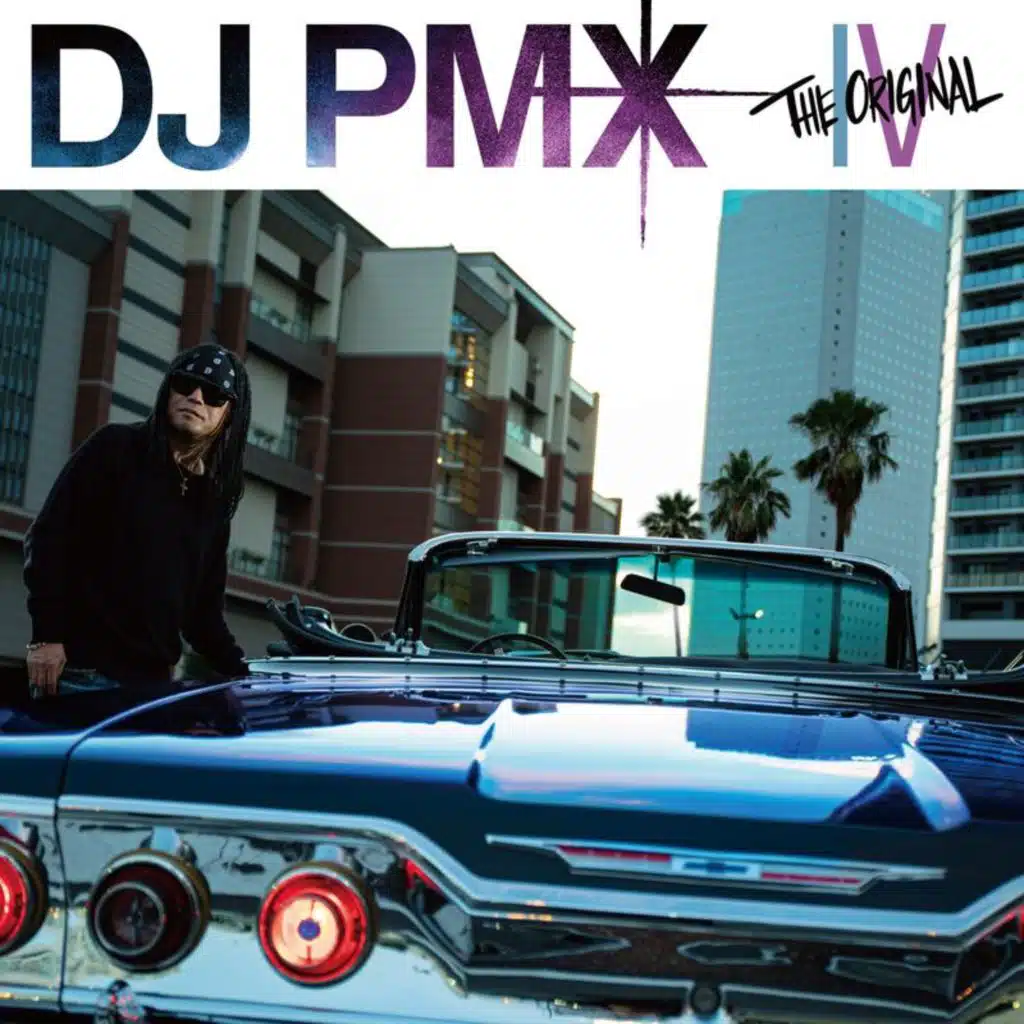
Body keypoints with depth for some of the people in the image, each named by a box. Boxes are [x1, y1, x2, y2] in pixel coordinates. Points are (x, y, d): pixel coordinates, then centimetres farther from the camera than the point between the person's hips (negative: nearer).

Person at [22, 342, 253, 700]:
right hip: (82, 670, -5)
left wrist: (240, 670, 5)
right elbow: (49, 536, -6)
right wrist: (46, 635, -14)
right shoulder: (116, 447, 1)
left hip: (155, 680, 5)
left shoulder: (214, 497, 16)